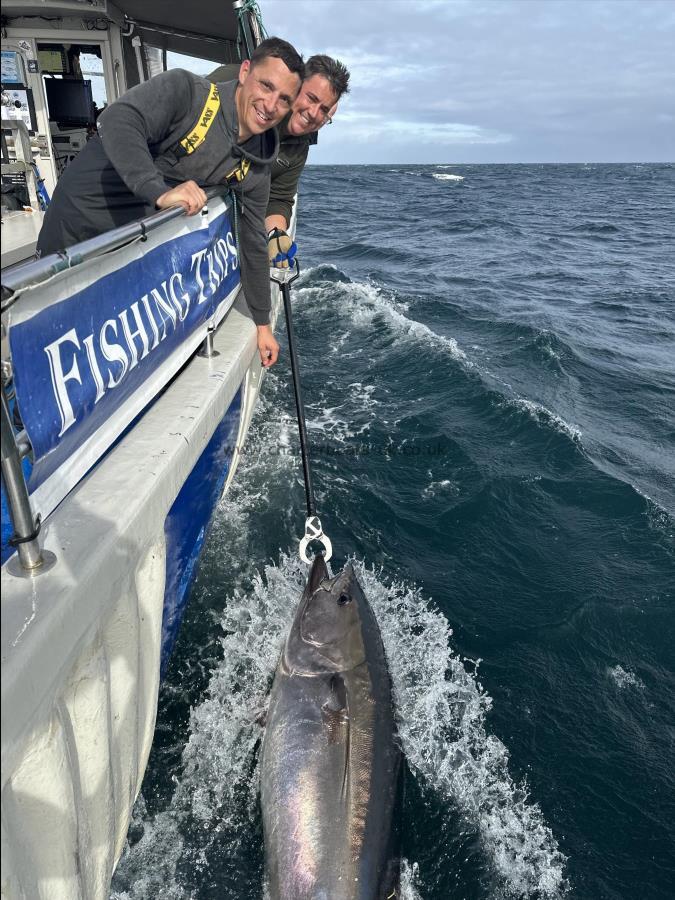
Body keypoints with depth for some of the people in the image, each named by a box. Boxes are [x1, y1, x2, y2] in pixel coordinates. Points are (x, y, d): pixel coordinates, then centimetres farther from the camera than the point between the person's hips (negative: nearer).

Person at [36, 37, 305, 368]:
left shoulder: (255, 168, -4)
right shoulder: (186, 90, -20)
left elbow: (253, 242, 3)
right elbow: (117, 120, -35)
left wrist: (262, 323, 7)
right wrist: (160, 192, -50)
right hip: (80, 218, -5)